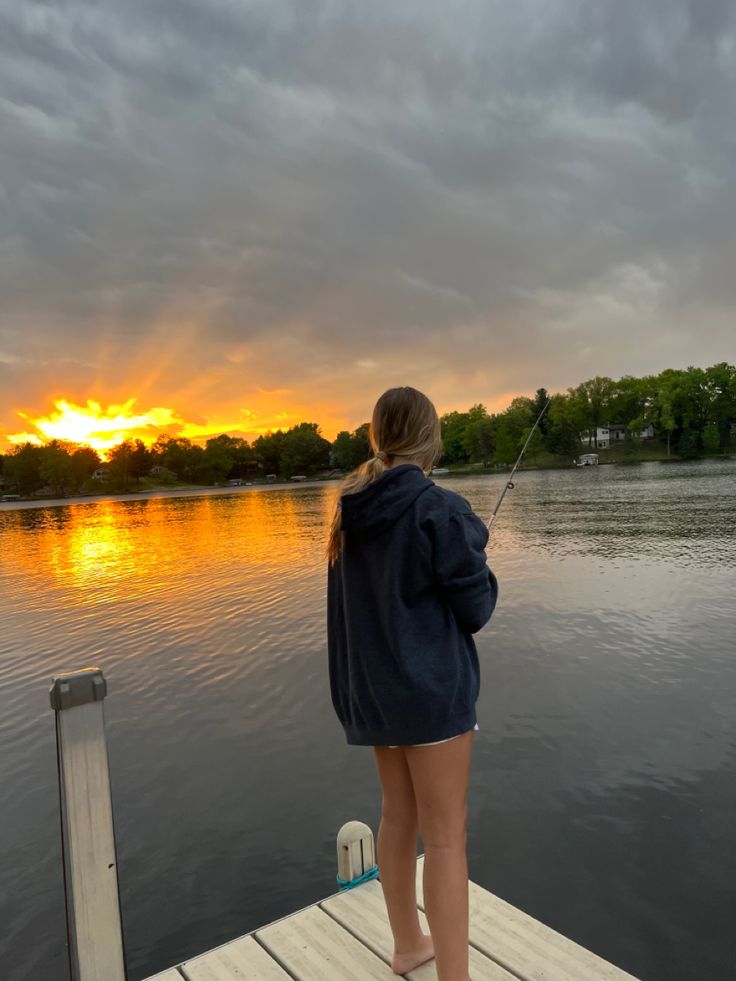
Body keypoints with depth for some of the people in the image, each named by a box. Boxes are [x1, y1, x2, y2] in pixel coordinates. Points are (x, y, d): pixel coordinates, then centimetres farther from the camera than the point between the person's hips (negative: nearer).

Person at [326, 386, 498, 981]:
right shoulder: (439, 509, -18)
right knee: (446, 836, 3)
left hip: (372, 686, 7)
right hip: (432, 686, -7)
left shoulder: (350, 512, 2)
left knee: (399, 817, 20)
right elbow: (476, 607, -11)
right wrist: (477, 566, 8)